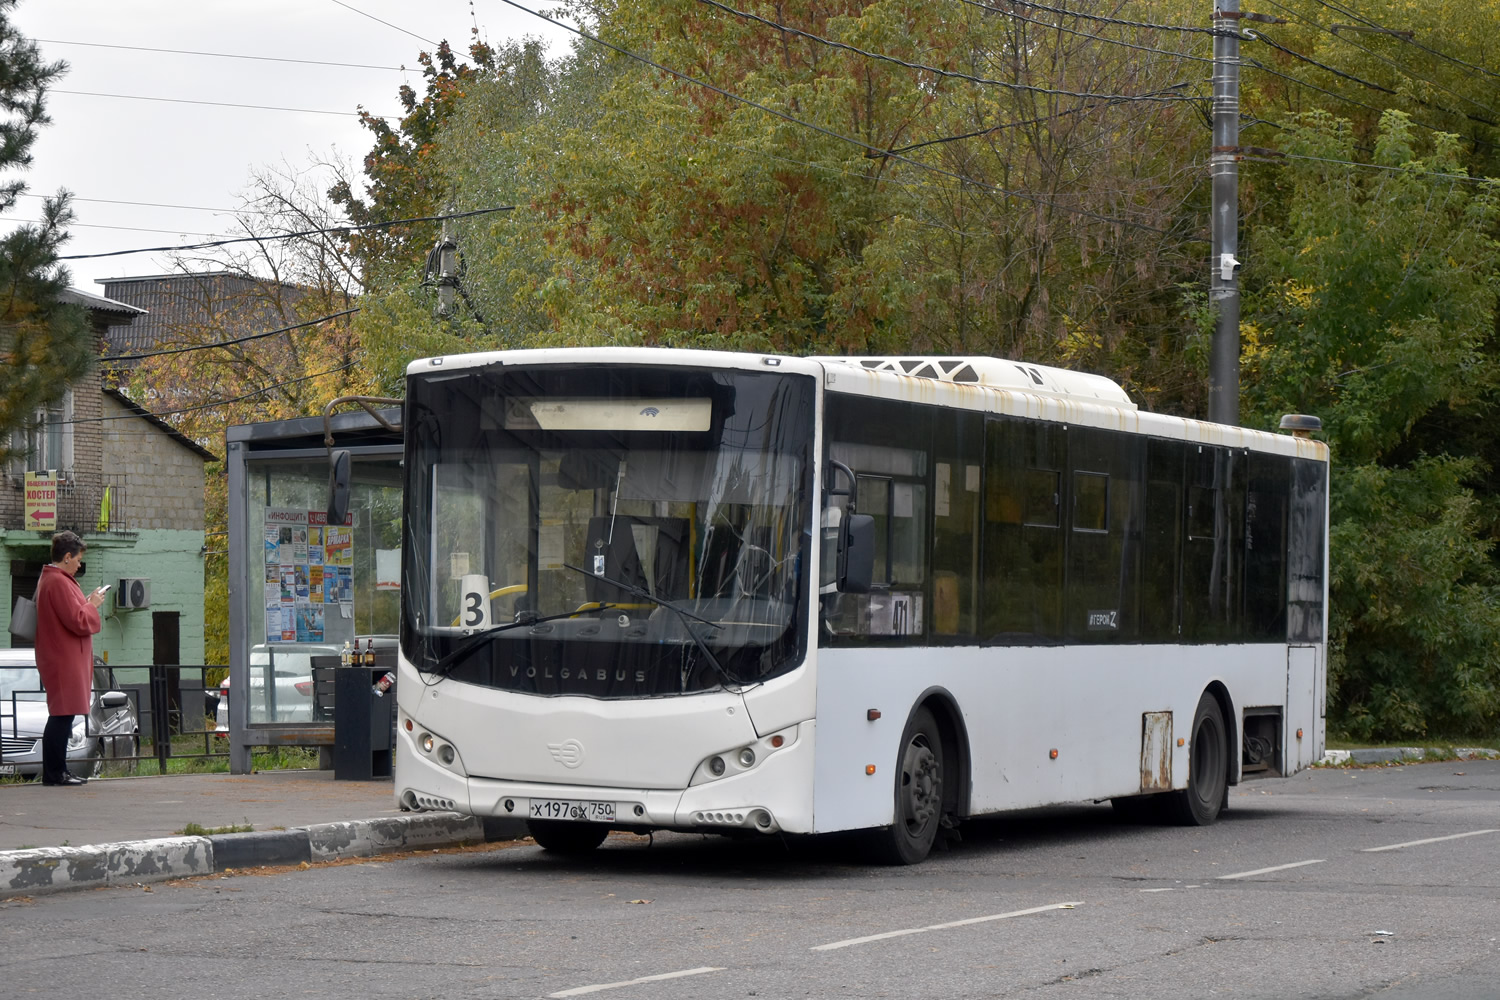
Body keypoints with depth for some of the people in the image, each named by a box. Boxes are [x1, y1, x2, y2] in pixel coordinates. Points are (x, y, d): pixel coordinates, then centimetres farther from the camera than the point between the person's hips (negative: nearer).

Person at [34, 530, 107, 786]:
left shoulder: (49, 579, 16)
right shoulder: (59, 583, -18)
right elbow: (79, 622, -20)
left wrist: (87, 604, 13)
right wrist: (92, 605, -5)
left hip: (58, 657, 11)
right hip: (64, 660, -11)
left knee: (62, 717, 14)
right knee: (62, 715, -8)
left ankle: (56, 772, 18)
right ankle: (54, 773, -7)